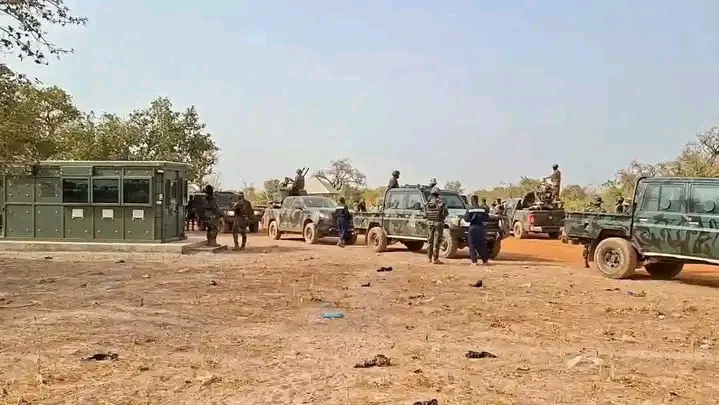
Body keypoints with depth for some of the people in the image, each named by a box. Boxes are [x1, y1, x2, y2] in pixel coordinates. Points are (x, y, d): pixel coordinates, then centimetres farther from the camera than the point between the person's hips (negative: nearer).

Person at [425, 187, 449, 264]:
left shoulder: (428, 202, 0)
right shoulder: (440, 202, -12)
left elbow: (425, 212, 5)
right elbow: (445, 213, -11)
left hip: (430, 223, 5)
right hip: (438, 223, -5)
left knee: (430, 240, 14)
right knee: (436, 241, -3)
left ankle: (430, 257, 20)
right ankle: (435, 259, -4)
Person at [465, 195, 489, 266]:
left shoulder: (470, 209, -7)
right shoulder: (482, 209, 2)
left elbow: (466, 219, -9)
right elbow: (485, 218, 3)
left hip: (472, 228, -3)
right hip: (480, 228, 3)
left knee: (472, 245, 3)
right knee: (481, 245, 13)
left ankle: (474, 261, -3)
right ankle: (485, 260, 14)